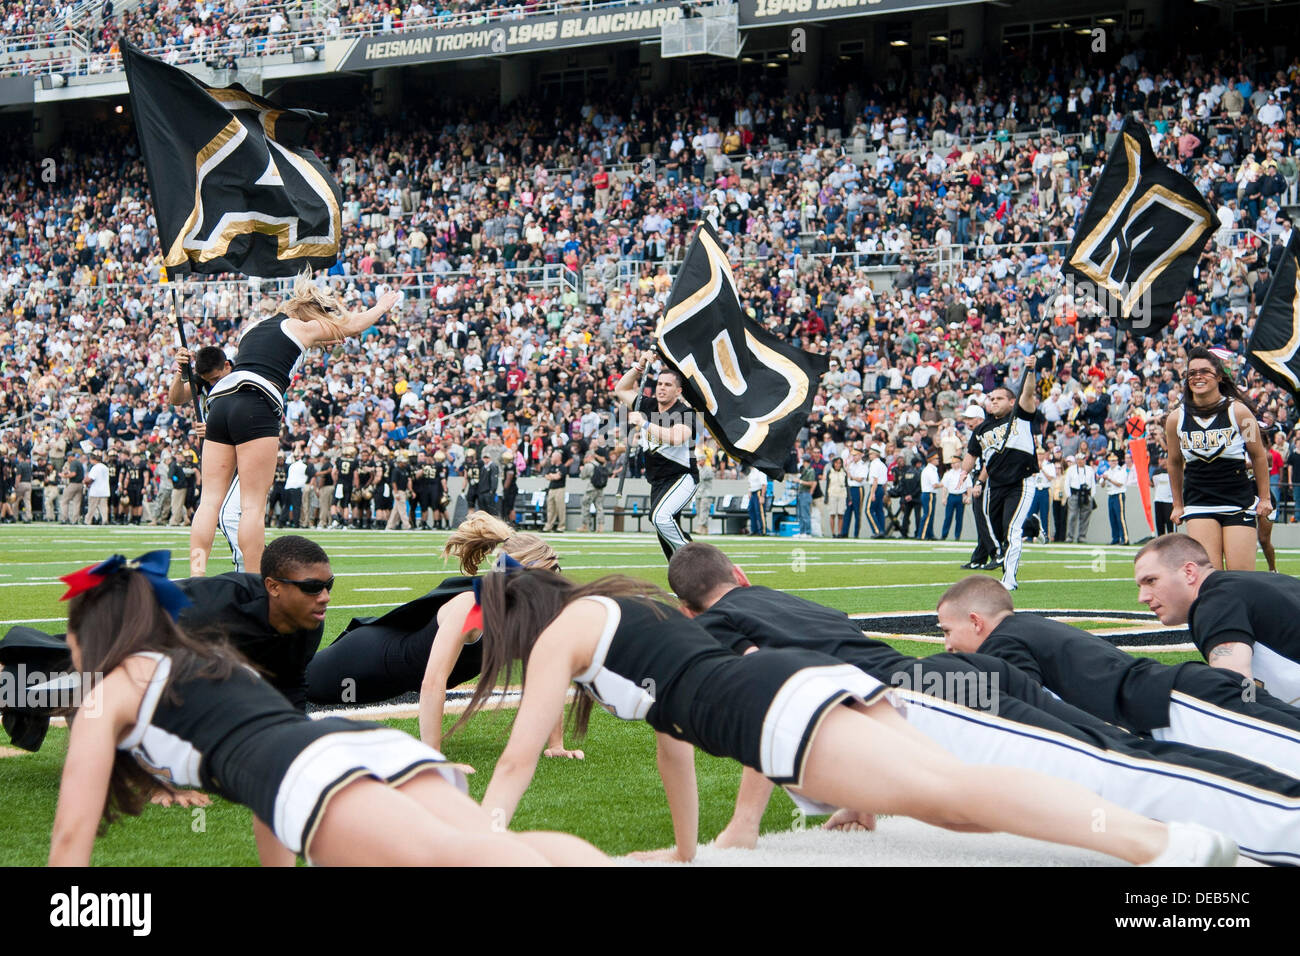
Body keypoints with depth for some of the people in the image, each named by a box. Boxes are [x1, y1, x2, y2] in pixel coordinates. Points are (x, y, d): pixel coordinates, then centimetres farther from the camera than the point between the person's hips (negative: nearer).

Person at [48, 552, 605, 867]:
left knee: (446, 856, -35)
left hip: (313, 770, -7)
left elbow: (73, 830, 19)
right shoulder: (218, 663, 44)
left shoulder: (109, 692, 24)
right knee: (482, 846, -21)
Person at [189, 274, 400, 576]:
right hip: (256, 407, -6)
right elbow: (351, 325, 30)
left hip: (220, 401, 6)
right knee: (253, 504, -5)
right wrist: (382, 307, 45)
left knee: (210, 499, 1)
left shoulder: (253, 327, 27)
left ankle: (196, 576, -9)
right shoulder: (303, 327, 14)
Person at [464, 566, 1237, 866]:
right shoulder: (625, 607, 37)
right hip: (811, 676, 9)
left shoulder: (560, 633, 14)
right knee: (960, 795, -1)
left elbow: (519, 760, 13)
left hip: (780, 712, -9)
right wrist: (684, 851, 48)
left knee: (952, 791, -22)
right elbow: (674, 740, 43)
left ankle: (1170, 845, -38)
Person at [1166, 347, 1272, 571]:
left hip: (1239, 502, -1)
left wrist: (1264, 498, 9)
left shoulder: (1238, 411, -6)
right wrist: (1178, 505, 20)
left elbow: (1258, 456, 6)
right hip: (1198, 504, 1)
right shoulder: (1176, 418, 0)